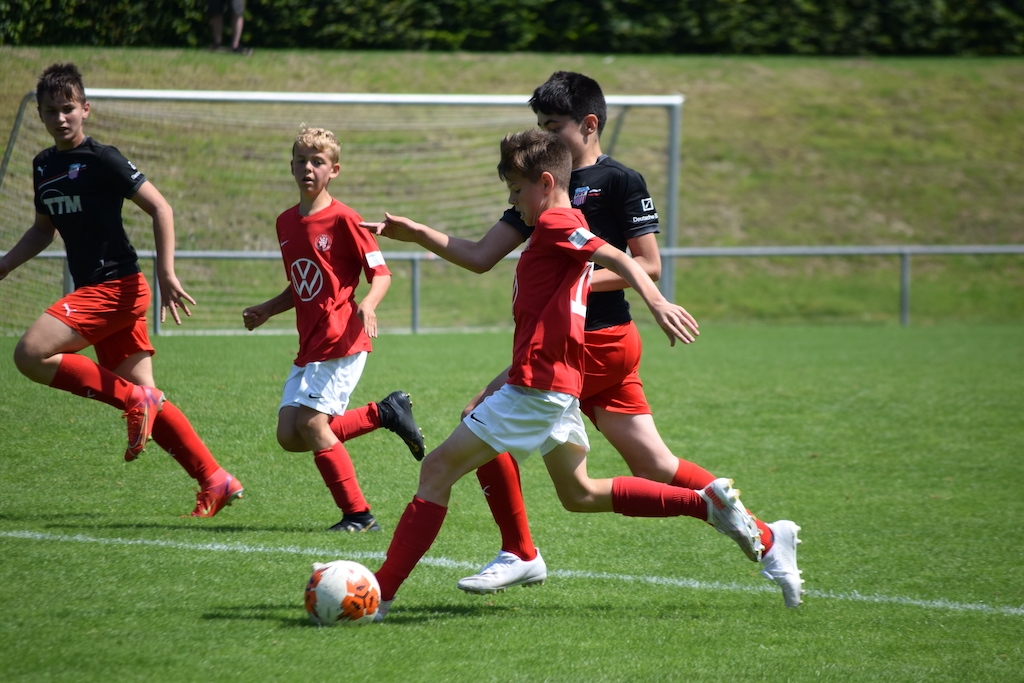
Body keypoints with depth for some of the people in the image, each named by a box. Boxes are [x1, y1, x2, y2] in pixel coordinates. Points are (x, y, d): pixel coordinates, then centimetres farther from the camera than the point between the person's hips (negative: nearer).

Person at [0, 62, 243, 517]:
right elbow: (44, 228, 29)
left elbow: (160, 208, -10)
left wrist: (166, 274, -16)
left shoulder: (101, 160, -9)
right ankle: (215, 482, 6)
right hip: (94, 292, 8)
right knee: (146, 400, 4)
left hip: (116, 287, -8)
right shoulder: (44, 166, 15)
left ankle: (135, 400, -12)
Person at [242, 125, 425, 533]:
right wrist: (266, 310, 14)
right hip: (309, 345, 8)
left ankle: (358, 515, -4)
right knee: (289, 435, 0)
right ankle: (385, 413, 14)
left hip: (341, 341, -8)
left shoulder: (342, 220, -8)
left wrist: (368, 304, -27)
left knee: (309, 422, -15)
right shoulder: (286, 223, 14)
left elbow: (381, 273, -9)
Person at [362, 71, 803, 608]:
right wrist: (418, 234, 4)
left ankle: (520, 554, -5)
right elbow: (481, 257, 16)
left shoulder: (620, 182, -5)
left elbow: (649, 266, -9)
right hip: (571, 342, 8)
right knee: (655, 468, 8)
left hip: (598, 341, -8)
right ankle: (766, 538, 13)